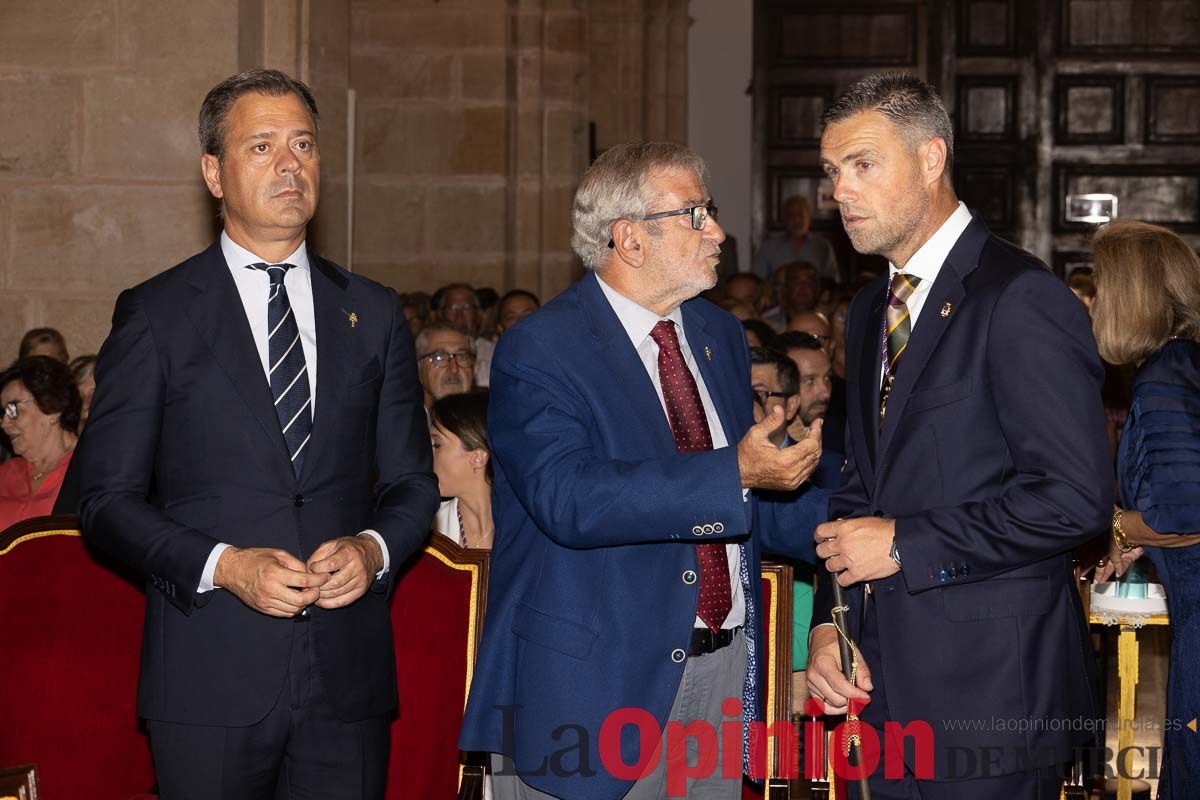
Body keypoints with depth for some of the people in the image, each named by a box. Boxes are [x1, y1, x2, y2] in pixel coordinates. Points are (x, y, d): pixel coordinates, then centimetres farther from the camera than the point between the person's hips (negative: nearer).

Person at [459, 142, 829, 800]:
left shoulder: (720, 336, 13)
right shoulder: (538, 351, -11)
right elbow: (569, 500, -26)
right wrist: (735, 474, -30)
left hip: (723, 672, 6)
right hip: (593, 688, -6)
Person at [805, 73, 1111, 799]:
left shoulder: (1020, 299, -13)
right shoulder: (872, 311, 15)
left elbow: (1076, 496, -20)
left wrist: (904, 546, -16)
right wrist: (828, 621, 5)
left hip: (988, 693, -8)